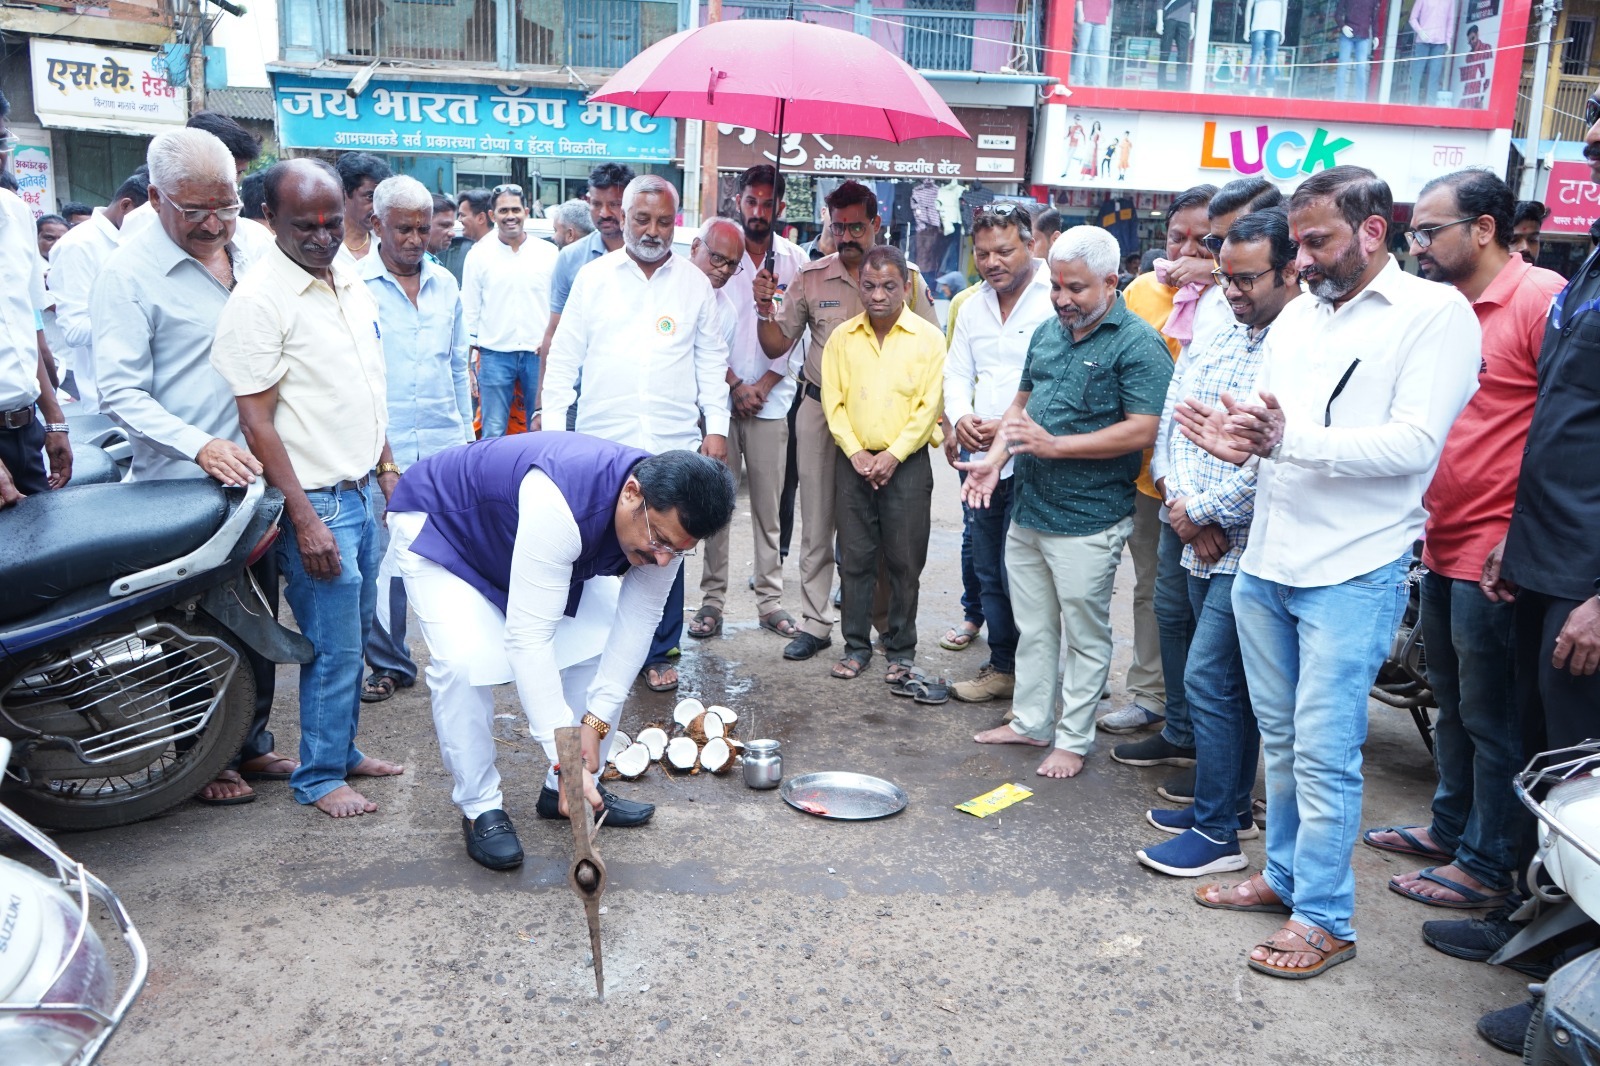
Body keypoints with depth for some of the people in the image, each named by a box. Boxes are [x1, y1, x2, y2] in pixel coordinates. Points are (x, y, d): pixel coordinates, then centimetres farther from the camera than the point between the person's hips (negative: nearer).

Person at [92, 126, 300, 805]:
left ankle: (252, 742, 30)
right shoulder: (129, 272, -11)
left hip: (256, 475, 6)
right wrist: (199, 446, -27)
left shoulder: (250, 255, 8)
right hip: (182, 487, -6)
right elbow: (120, 393, -14)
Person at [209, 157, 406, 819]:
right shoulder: (258, 300, -14)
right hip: (316, 502, -7)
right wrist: (304, 518, -18)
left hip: (363, 491, 7)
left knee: (355, 635, 16)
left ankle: (343, 750, 32)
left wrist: (387, 468, 18)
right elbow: (256, 421, -16)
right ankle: (318, 777, 17)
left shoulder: (353, 286, 10)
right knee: (334, 647, 0)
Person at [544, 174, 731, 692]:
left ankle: (658, 653, 18)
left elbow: (711, 360, 11)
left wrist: (716, 426, 4)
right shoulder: (592, 277, 5)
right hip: (602, 441, 0)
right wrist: (553, 426, 1)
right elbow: (564, 357, 6)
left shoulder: (695, 283, 8)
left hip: (674, 445, 1)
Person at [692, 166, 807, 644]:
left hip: (771, 399, 1)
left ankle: (770, 598, 12)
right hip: (720, 394, -1)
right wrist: (734, 384, -7)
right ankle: (712, 599, 8)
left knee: (768, 504, 4)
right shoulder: (717, 251, 3)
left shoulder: (794, 260, 6)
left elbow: (795, 334, 4)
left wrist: (764, 385, -5)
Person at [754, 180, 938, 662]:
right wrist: (765, 310, -13)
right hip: (821, 410, 2)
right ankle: (815, 623, 15)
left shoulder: (907, 278, 0)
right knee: (818, 523, 6)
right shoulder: (810, 277, 3)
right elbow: (777, 346, 6)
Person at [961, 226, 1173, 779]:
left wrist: (1054, 445, -21)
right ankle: (1030, 722, 32)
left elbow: (1142, 431, -20)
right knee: (1033, 628, 18)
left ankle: (1073, 739, 19)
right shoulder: (1047, 332, 11)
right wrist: (995, 458, 3)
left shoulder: (1137, 344, -12)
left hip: (1087, 521, -7)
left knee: (1084, 636, 6)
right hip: (1026, 509, 7)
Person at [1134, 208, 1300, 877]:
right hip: (1202, 543, 8)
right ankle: (1231, 804, 31)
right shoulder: (1212, 338, 11)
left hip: (1250, 548, -8)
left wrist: (1202, 511, -13)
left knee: (1208, 678, -6)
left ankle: (1216, 832, 7)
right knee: (1228, 682, 17)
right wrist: (1184, 504, -6)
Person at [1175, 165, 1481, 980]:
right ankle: (1285, 874, 33)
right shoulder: (1298, 315, 13)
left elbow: (1416, 443, -17)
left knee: (1323, 753, -3)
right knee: (1280, 739, 17)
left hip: (1352, 573, -7)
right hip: (1266, 564, 7)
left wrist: (1292, 440, -27)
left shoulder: (1435, 313, -7)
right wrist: (1237, 440, -9)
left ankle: (1324, 919, 12)